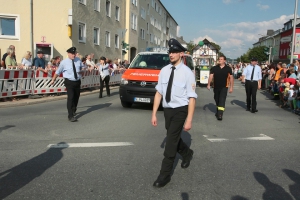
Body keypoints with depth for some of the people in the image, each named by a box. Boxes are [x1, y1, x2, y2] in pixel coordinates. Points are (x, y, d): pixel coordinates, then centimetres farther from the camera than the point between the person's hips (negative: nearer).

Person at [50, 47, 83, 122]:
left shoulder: (78, 60, 1)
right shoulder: (64, 62, -10)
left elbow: (82, 68, 19)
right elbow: (58, 72, 1)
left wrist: (81, 71, -3)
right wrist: (53, 80, 9)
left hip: (77, 81, 5)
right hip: (69, 82, -5)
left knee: (76, 97, 20)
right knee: (70, 98, -16)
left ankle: (73, 110, 47)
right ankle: (70, 116, -12)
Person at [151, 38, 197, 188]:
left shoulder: (187, 72, -12)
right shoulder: (164, 70, 1)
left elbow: (192, 98, -13)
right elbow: (159, 93, 2)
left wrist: (189, 120, -17)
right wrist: (154, 114, 0)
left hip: (180, 110, -5)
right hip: (167, 110, 5)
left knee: (170, 141, -4)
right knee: (174, 138, 21)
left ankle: (165, 175, 11)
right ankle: (187, 153, 53)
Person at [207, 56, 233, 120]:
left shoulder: (228, 68, 0)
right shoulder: (214, 68, 1)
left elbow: (231, 78, 4)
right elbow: (211, 76, -3)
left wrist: (231, 87, 2)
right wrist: (208, 84, -13)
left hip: (224, 87, -2)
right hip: (216, 87, 3)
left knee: (222, 100, -13)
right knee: (217, 100, 14)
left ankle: (220, 114, -17)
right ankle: (218, 111, 36)